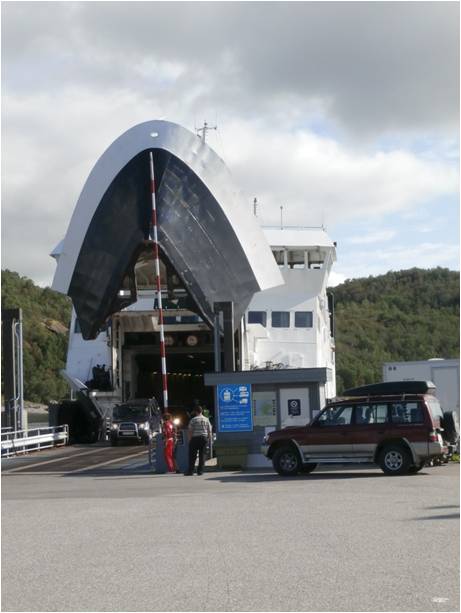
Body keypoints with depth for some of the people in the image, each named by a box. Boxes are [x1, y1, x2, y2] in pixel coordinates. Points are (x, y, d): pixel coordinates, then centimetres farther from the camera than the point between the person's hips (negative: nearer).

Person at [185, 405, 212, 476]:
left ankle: (190, 471, -1)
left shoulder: (193, 420, -4)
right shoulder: (206, 419, 7)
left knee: (192, 456, 1)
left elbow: (190, 431, -6)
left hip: (195, 438, -3)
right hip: (204, 438, 3)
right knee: (202, 455, 7)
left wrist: (189, 439, 0)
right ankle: (200, 470, 4)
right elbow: (209, 431, 7)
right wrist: (210, 439, 13)